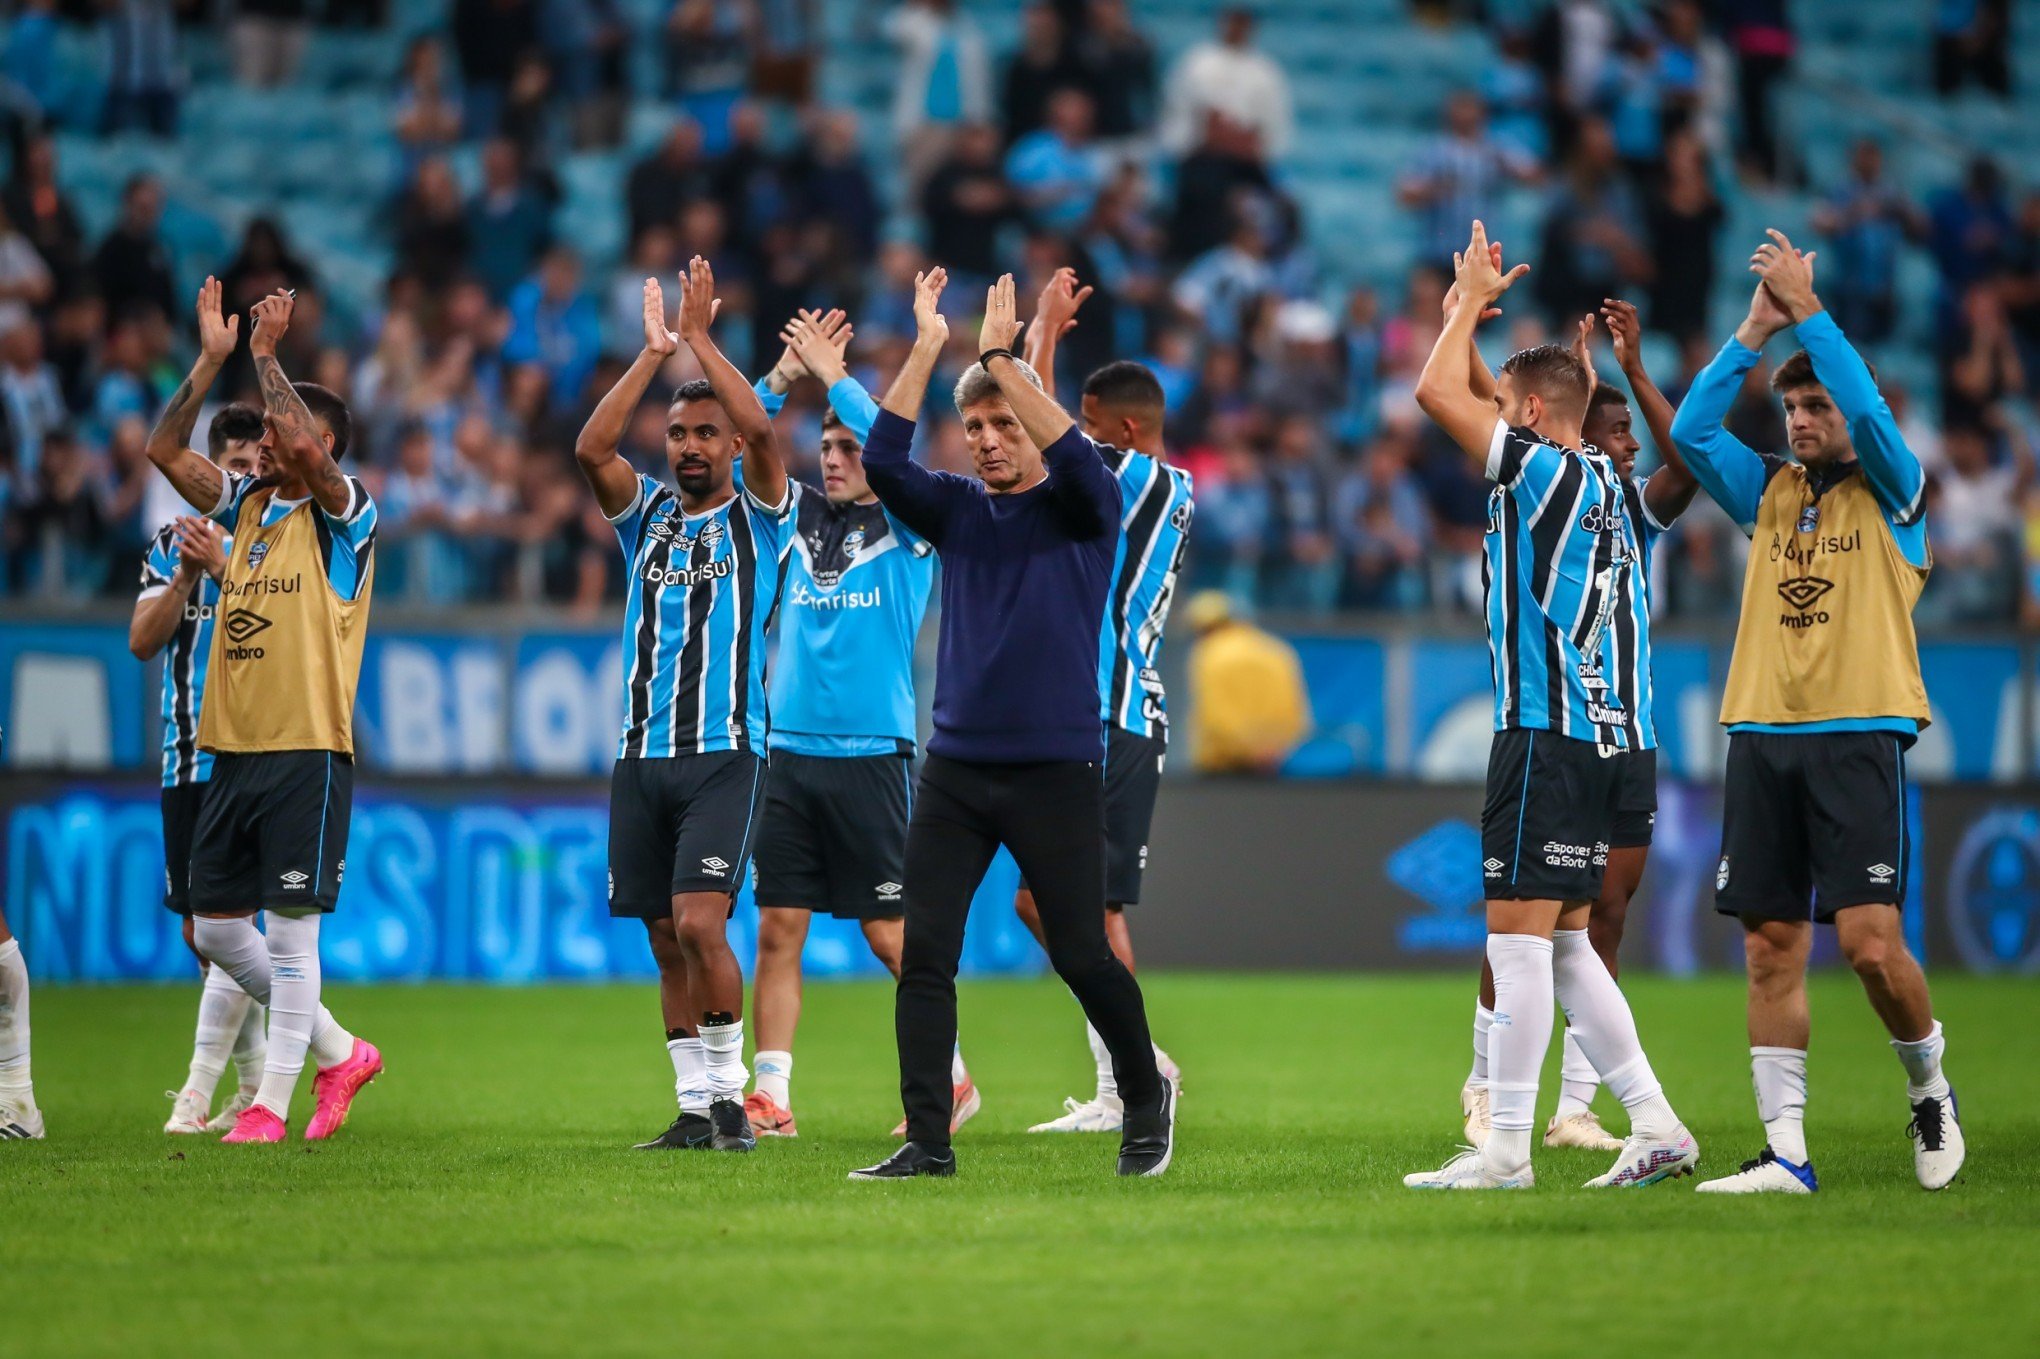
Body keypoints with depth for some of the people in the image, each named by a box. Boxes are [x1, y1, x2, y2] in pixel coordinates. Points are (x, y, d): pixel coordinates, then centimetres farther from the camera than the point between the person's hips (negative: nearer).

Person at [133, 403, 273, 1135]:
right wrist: (185, 576, -13)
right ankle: (256, 1080, 17)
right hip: (187, 761, 5)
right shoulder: (174, 542, 11)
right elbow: (142, 641, 2)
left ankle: (200, 1088, -13)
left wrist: (224, 567, -25)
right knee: (199, 929, 6)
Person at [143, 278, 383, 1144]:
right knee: (215, 929, 8)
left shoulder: (343, 513, -5)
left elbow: (303, 448, -23)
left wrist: (265, 355, -14)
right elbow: (166, 451, 8)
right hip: (231, 749, 8)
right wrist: (212, 359, 1)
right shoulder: (248, 506, 15)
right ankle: (340, 1054, 20)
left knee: (289, 932, -6)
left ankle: (271, 1104, -2)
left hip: (306, 753, -7)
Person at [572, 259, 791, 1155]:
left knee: (700, 923, -17)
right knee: (666, 940, 5)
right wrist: (654, 352, -8)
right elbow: (592, 448, -4)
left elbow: (760, 428, -14)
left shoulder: (757, 517, 4)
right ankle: (696, 1105, 12)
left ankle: (730, 1089, -5)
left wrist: (700, 337, -9)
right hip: (642, 754, 4)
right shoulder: (647, 515, 14)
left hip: (725, 753, -4)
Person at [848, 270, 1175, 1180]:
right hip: (955, 766, 4)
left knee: (1082, 957, 0)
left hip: (1056, 771, -4)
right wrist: (926, 349, -12)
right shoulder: (958, 511, 10)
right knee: (923, 954, -5)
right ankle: (927, 1142, -2)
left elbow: (1077, 458, -21)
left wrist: (1001, 356, -20)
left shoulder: (1082, 511, 1)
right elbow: (882, 462, -6)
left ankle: (1146, 1096, 24)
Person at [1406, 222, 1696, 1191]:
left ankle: (1505, 1149, -10)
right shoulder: (1598, 483, 16)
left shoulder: (1547, 473, -10)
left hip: (1548, 737, -9)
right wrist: (1473, 310, 24)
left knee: (1519, 933, -9)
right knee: (1564, 942, 13)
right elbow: (1471, 395, 31)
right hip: (1596, 734, 9)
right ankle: (1655, 1124, 9)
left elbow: (1436, 393, -11)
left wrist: (1470, 301, 2)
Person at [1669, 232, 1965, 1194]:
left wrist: (1808, 310, -13)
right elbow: (1691, 431, 2)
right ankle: (1785, 1152, 2)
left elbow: (1870, 411, -15)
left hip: (1859, 735, -4)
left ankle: (1929, 1086, 14)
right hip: (1762, 736, 4)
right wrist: (1755, 331, -4)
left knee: (1870, 941, -13)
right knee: (1772, 950, 0)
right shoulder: (1768, 493, 15)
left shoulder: (1891, 494, 4)